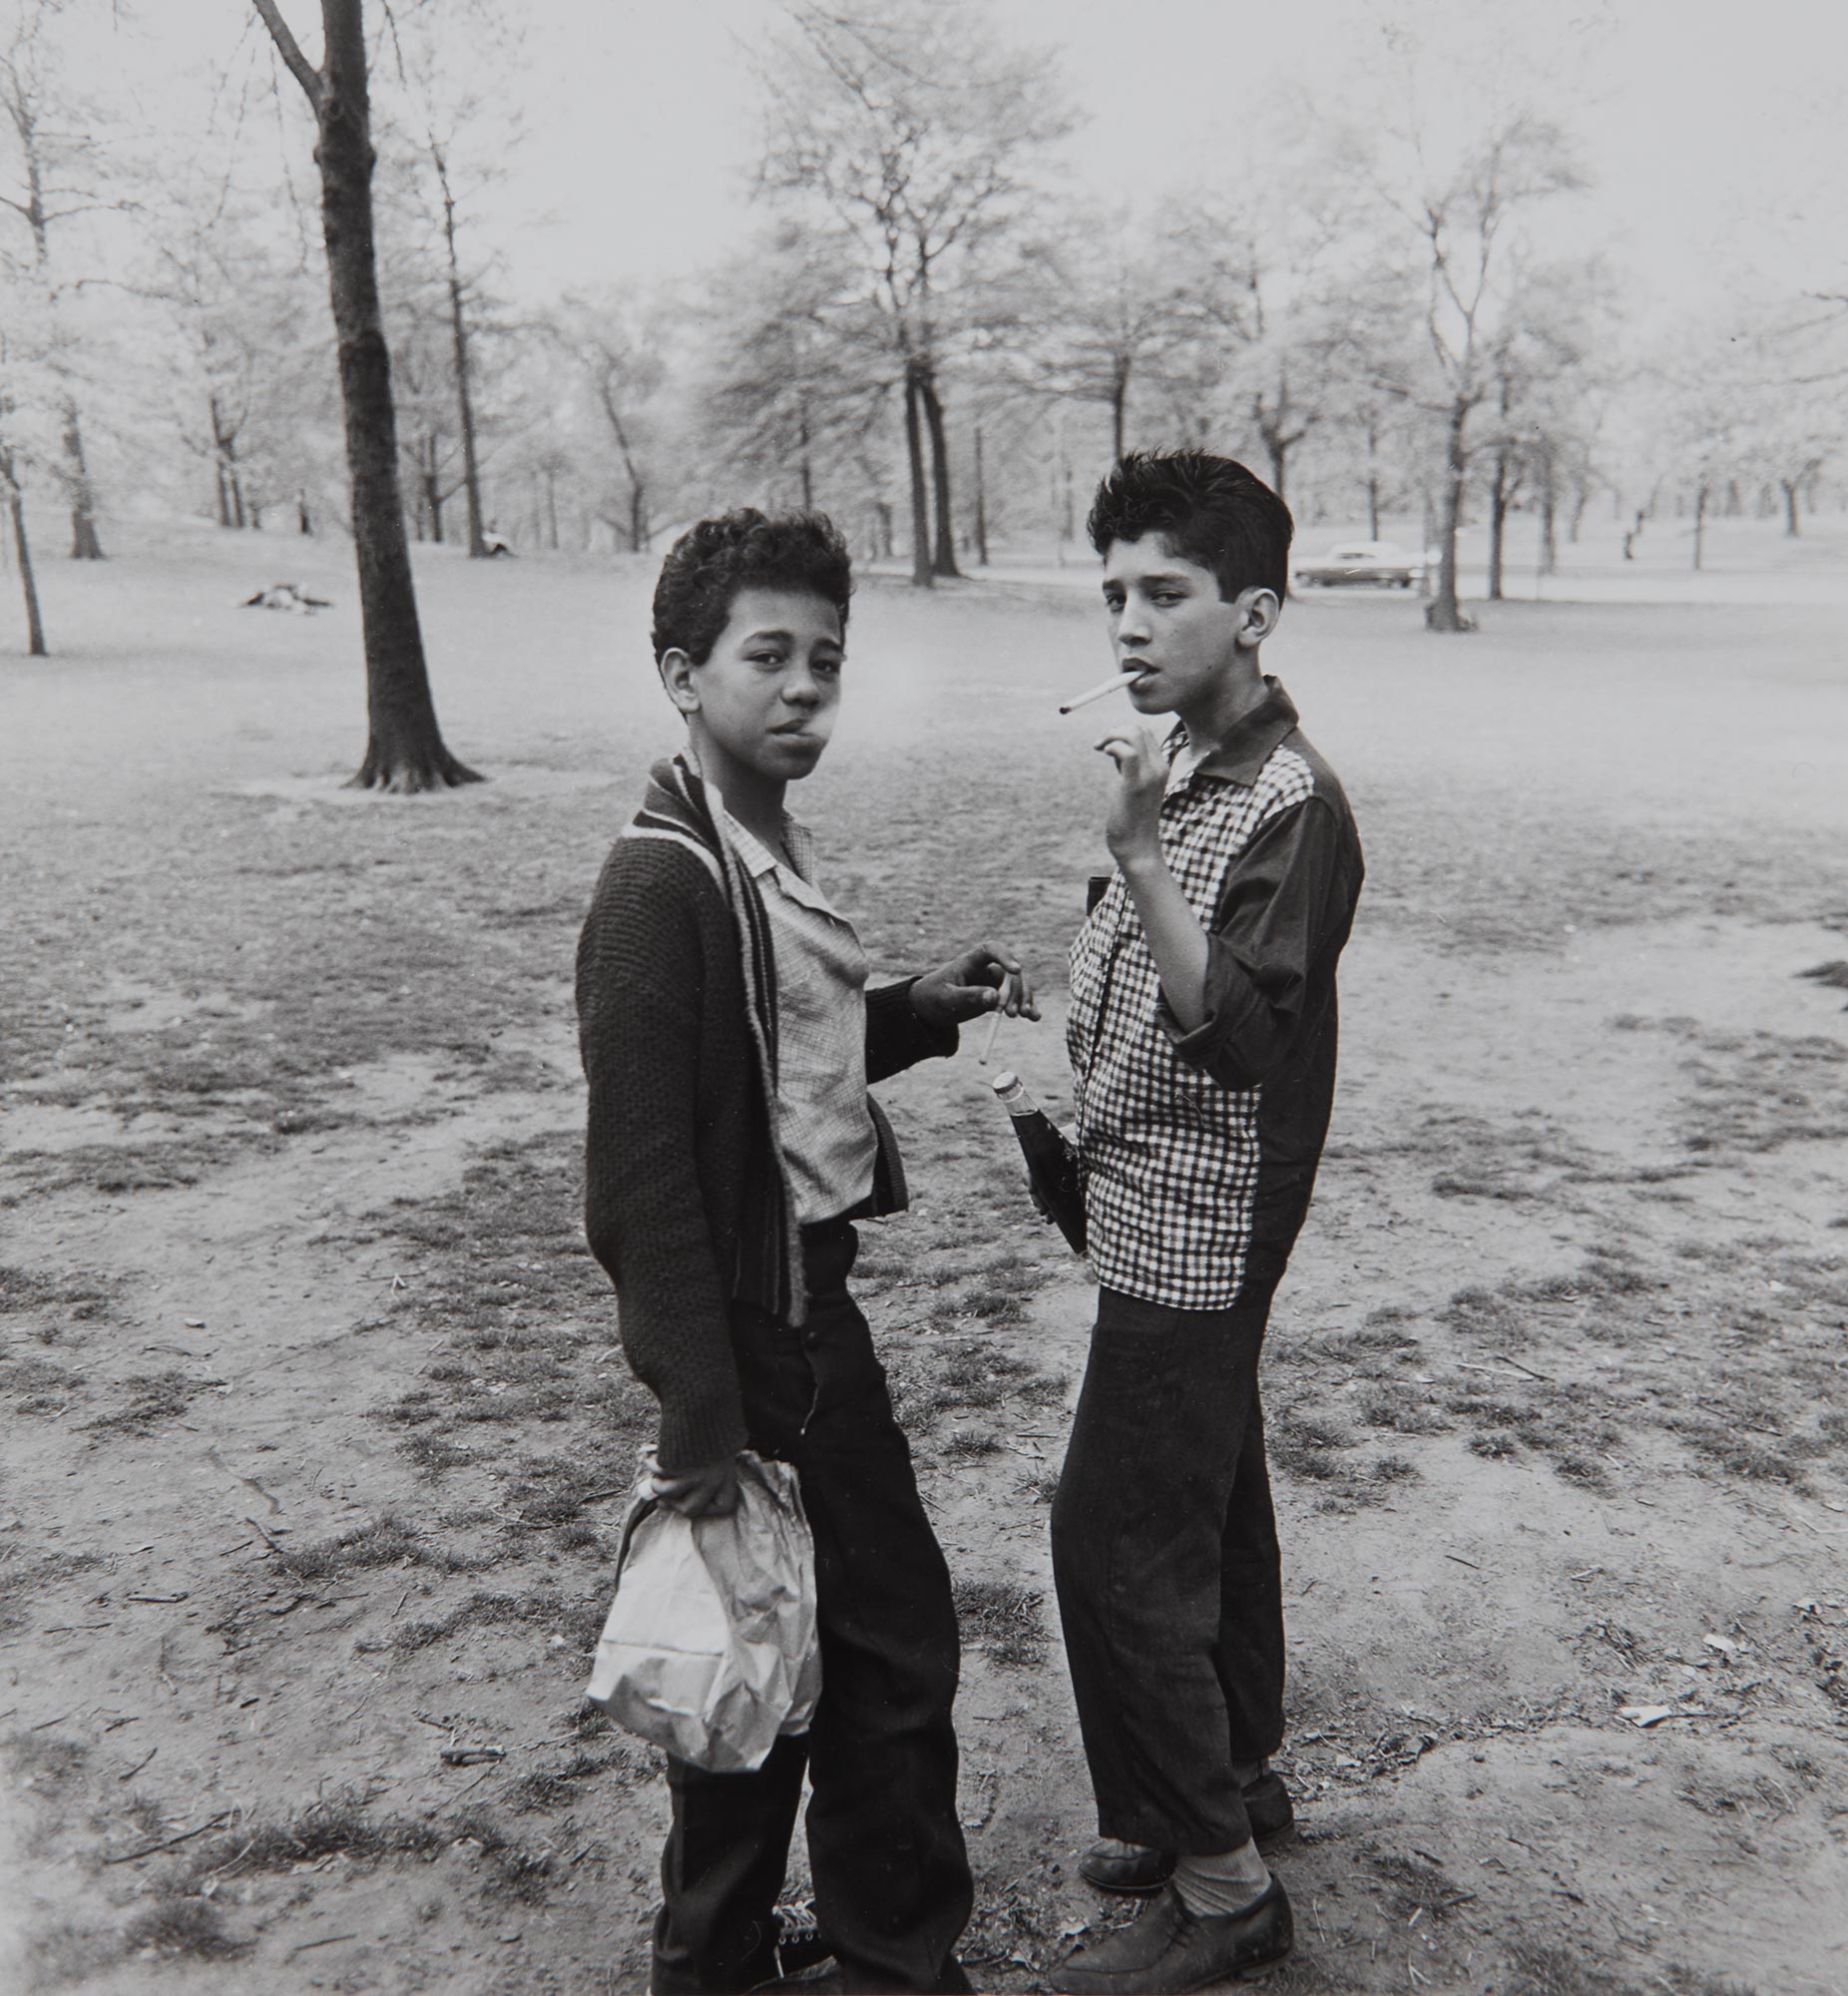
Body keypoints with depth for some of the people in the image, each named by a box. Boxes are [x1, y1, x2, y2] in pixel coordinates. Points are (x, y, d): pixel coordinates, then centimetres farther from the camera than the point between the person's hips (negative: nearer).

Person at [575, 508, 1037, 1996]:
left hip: (811, 1299, 9)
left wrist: (926, 1007, 6)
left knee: (887, 1633, 20)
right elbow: (641, 1184, -23)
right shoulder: (663, 883, -21)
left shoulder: (773, 847, 8)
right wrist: (702, 1423, -22)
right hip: (750, 1330, -9)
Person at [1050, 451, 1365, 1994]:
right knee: (1210, 1501, 20)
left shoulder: (1297, 806, -19)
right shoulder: (1178, 761, 8)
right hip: (1158, 1205, 9)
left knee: (1118, 1545, -5)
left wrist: (1142, 855, -34)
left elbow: (1234, 1032, -28)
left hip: (1199, 1220, -9)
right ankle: (1240, 1774, 37)